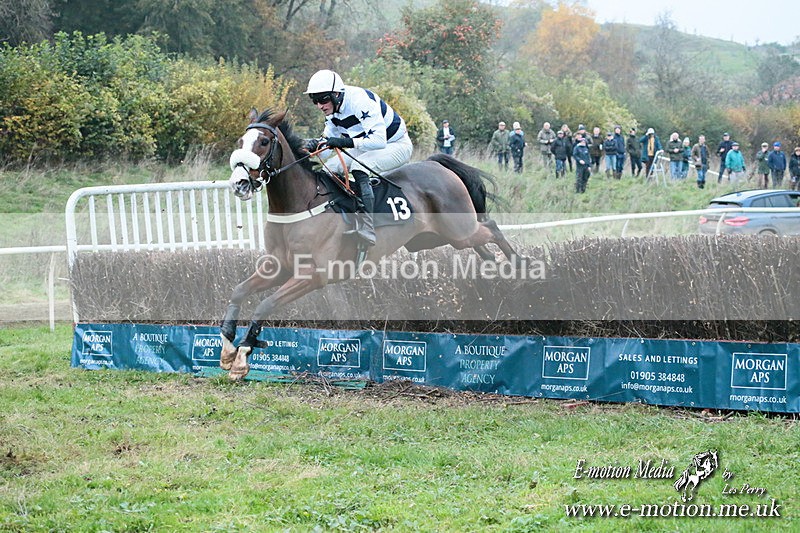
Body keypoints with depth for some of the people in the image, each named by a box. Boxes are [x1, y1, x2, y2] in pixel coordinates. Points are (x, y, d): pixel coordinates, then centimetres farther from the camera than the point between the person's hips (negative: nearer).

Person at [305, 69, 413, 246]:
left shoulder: (361, 102, -32)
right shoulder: (333, 108, -5)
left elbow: (379, 140, -41)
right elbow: (330, 138, 5)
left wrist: (345, 142, -50)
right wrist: (317, 144, -18)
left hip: (397, 145, -9)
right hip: (366, 147, 9)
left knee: (358, 168, -34)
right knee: (329, 167, -3)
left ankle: (368, 230, -38)